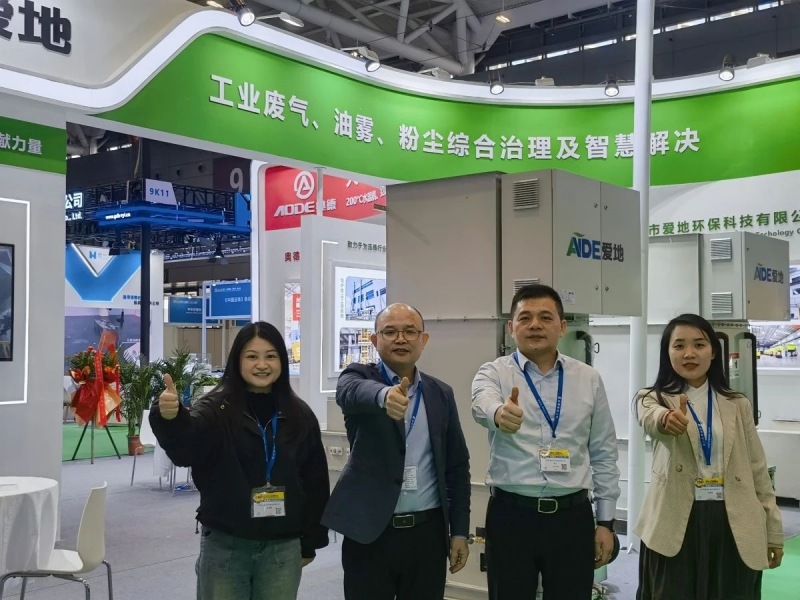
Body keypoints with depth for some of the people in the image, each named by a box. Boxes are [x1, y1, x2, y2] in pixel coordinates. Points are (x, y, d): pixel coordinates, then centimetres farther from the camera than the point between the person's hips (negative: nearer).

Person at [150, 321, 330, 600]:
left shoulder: (299, 415, 2)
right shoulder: (217, 408, -7)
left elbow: (315, 481, 8)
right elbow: (186, 446, -28)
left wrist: (310, 541, 9)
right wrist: (170, 418, -49)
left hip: (282, 547, 2)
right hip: (225, 544, -2)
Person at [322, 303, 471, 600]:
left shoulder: (441, 394, 8)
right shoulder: (359, 377, -2)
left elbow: (456, 465, 10)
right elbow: (351, 392, -28)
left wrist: (459, 530, 6)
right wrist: (384, 395, -50)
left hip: (427, 531, 3)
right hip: (369, 532, -3)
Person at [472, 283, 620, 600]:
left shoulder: (588, 379, 5)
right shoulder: (495, 373, -2)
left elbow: (604, 454, 9)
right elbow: (483, 403, -26)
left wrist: (606, 521, 7)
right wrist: (500, 413, -49)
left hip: (573, 516, 2)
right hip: (511, 516, -1)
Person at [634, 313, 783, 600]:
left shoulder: (737, 405, 9)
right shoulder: (652, 399, -1)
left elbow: (757, 470, 11)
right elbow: (651, 420, -26)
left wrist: (773, 530, 9)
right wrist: (668, 420, -50)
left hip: (732, 525, 2)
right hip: (676, 524, -2)